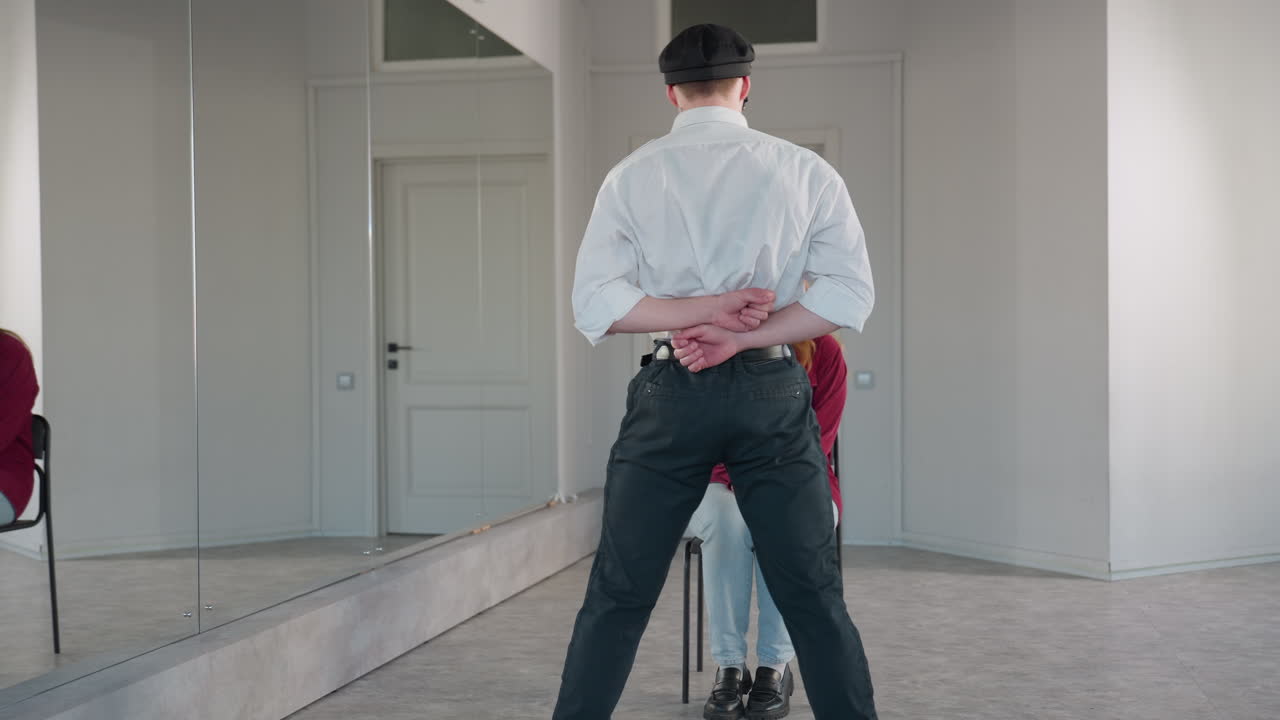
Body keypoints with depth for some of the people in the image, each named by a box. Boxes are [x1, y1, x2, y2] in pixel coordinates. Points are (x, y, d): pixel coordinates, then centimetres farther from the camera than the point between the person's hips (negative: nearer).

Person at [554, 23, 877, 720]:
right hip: (772, 393, 0)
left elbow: (595, 303, -5)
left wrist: (701, 311, -9)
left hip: (671, 393, 0)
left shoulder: (632, 176, 3)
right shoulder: (804, 171, 3)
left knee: (617, 596, 8)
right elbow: (848, 292, -5)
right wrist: (735, 334, -9)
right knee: (813, 597, 9)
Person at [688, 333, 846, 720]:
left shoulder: (824, 351, -8)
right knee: (726, 518, -35)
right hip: (724, 486, 0)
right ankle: (729, 667, -29)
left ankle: (776, 666, -26)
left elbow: (818, 440, -8)